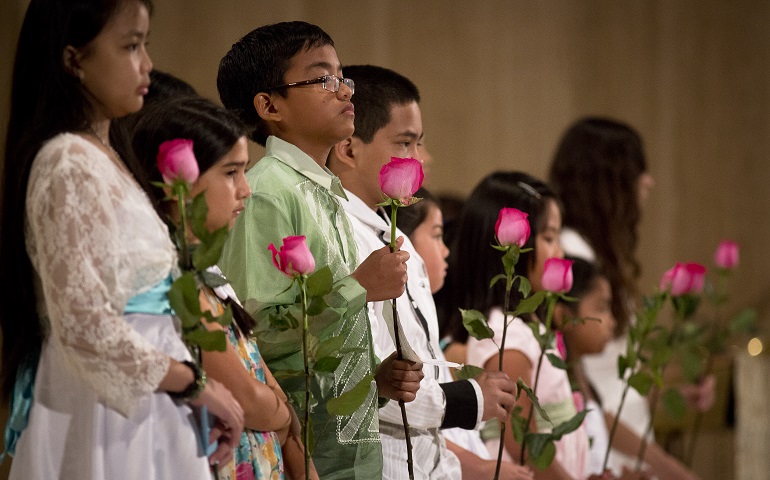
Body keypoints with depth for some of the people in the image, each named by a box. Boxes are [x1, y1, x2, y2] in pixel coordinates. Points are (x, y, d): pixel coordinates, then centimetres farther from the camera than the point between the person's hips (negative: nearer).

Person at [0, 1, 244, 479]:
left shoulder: (102, 157, 14)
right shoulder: (70, 165, -15)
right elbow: (85, 324, -22)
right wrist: (196, 383, -12)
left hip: (136, 405, 9)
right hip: (104, 412, -9)